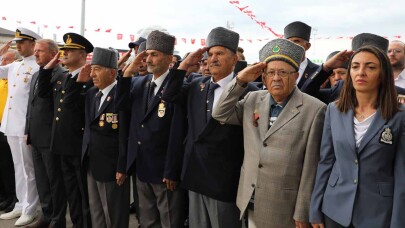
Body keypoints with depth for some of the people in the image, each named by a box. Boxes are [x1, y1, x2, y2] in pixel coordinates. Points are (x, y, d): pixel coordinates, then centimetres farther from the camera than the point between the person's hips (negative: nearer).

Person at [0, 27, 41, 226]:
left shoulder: (39, 67, -11)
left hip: (26, 126, -8)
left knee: (28, 169, 1)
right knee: (19, 168, 15)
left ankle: (29, 210, 12)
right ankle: (21, 205, 26)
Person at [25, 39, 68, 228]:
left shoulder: (62, 75, -13)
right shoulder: (36, 76, 15)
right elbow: (32, 104, 19)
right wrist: (28, 131, 17)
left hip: (51, 139, -9)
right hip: (36, 139, 9)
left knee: (55, 182, 3)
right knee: (41, 180, 17)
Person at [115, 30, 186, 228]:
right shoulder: (139, 83, 8)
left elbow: (177, 133, -15)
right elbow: (121, 106, -5)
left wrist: (171, 172, -15)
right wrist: (128, 73, -12)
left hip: (164, 170, -6)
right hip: (141, 169, 6)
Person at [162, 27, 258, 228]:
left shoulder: (247, 91, -13)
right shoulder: (197, 85, 8)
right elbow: (169, 96, 3)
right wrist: (185, 64, -2)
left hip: (224, 179, -6)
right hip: (196, 175, 6)